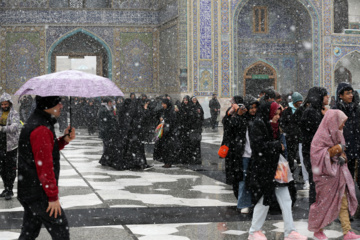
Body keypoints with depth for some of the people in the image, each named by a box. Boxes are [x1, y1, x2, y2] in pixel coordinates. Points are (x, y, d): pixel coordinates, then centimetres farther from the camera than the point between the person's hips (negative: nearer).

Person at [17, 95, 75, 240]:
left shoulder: (33, 123, 12)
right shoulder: (41, 129, -21)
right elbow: (44, 166, -23)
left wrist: (64, 140, 5)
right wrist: (53, 197, -19)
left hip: (27, 191, 10)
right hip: (38, 194, -10)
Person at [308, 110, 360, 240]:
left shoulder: (336, 134, 14)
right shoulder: (322, 135, -14)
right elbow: (315, 152, -20)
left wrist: (342, 156, 4)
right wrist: (332, 151, -26)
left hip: (338, 174, 8)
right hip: (326, 175, -8)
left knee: (344, 203, 5)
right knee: (325, 203, 2)